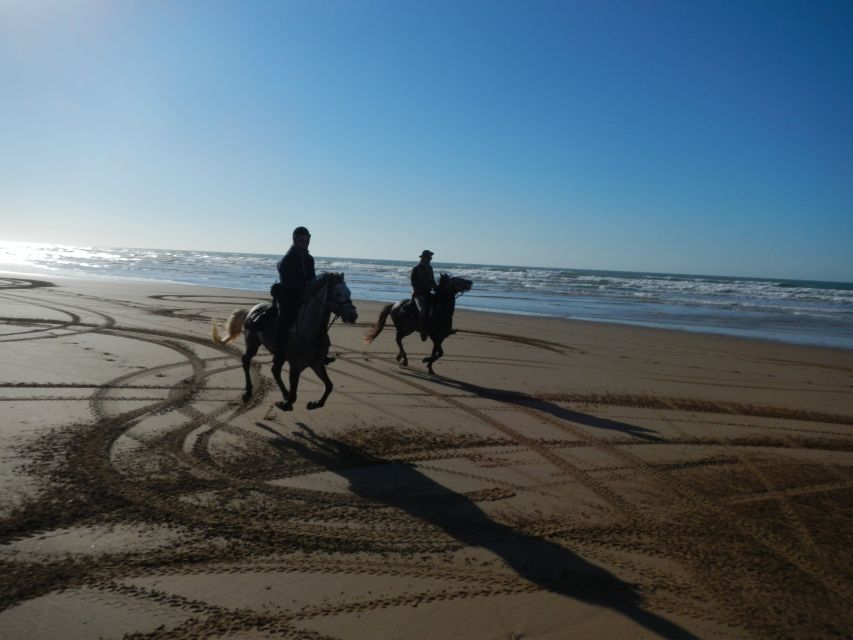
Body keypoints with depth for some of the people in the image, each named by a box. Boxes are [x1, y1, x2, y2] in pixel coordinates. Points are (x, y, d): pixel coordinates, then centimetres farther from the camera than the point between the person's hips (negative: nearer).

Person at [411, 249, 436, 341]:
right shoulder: (416, 268, -8)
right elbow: (414, 283, -11)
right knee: (422, 311, -27)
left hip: (427, 293, 8)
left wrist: (435, 289, 1)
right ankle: (422, 332, -20)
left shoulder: (429, 268, 13)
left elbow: (432, 281, 20)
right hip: (418, 293, -7)